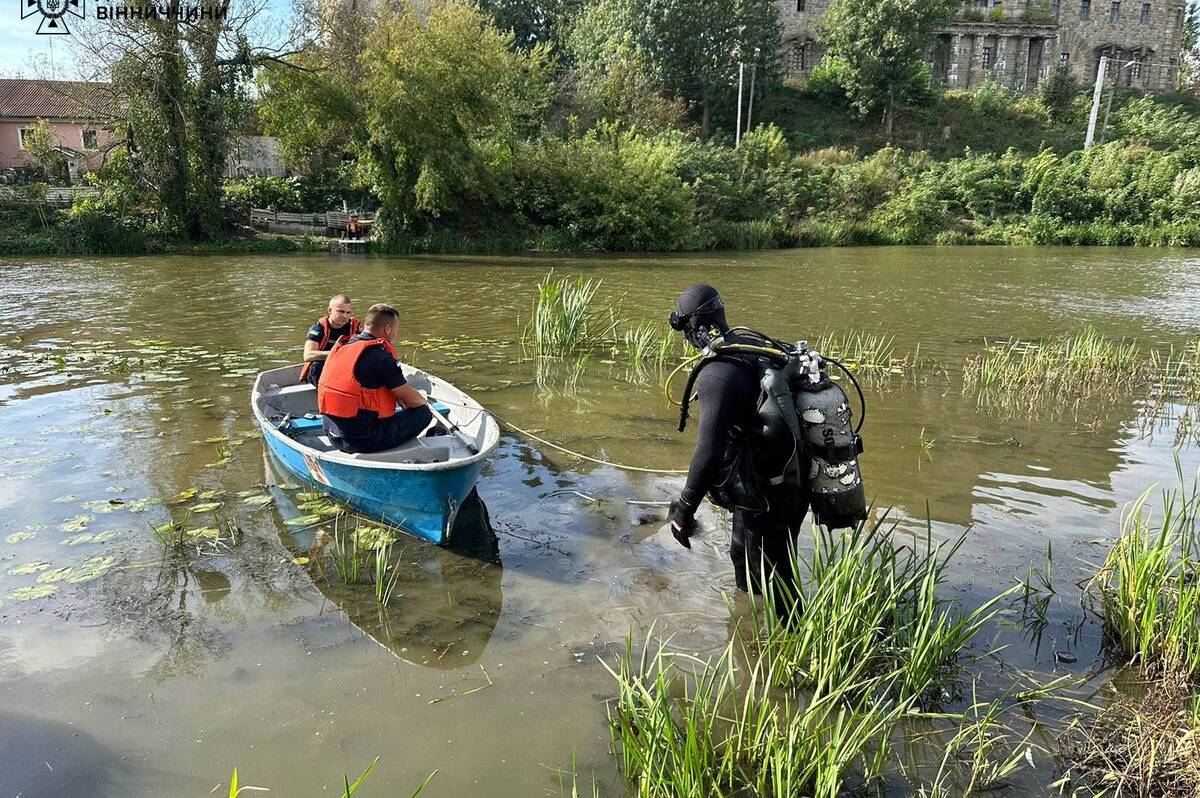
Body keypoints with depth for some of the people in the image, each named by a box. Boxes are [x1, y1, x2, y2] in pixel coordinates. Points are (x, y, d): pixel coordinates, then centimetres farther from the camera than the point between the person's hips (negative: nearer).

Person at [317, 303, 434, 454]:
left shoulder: (340, 346, 9)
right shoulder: (380, 355, -17)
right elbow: (412, 400, -6)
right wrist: (425, 403, 15)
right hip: (363, 440, -8)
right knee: (424, 412, 2)